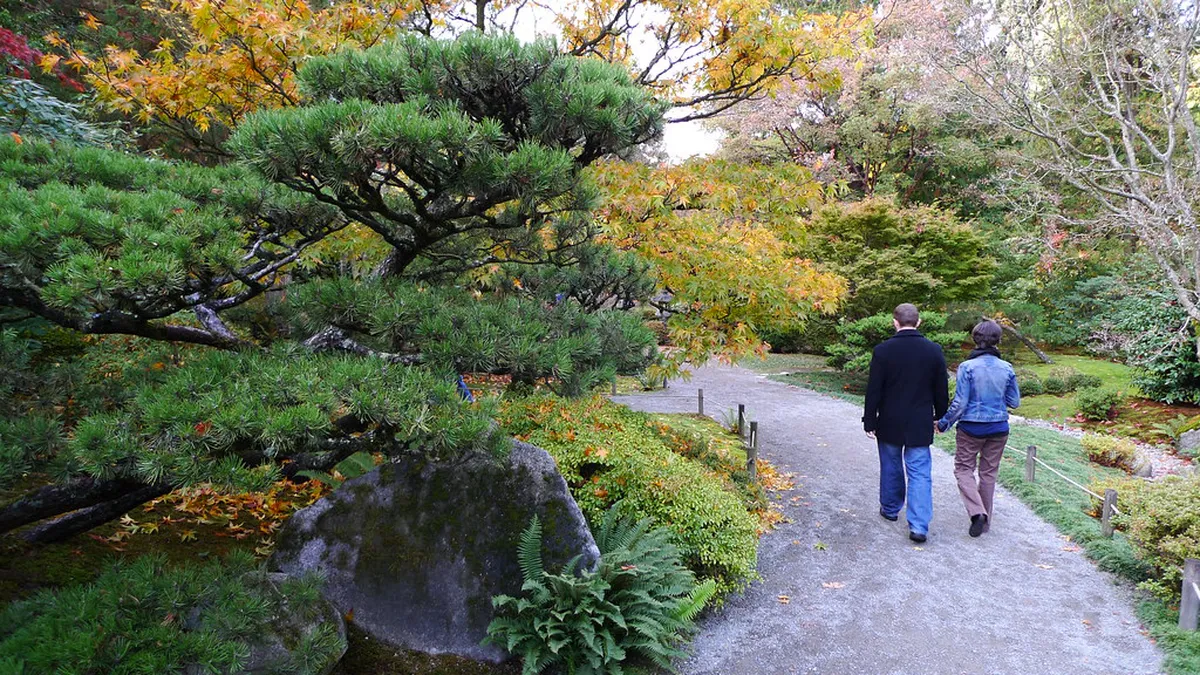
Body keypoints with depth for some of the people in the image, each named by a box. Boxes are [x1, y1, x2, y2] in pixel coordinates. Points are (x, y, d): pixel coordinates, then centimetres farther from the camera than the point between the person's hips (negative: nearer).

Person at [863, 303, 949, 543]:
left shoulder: (883, 350, -11)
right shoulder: (934, 351, -4)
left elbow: (874, 390, -9)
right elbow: (941, 391, 3)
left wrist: (869, 421, -1)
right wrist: (940, 418, 17)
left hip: (890, 424, -1)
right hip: (920, 425, 1)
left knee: (891, 467, 17)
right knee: (920, 473, 3)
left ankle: (890, 508, 35)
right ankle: (918, 526, -3)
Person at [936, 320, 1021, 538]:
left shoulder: (967, 367, -15)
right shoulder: (1006, 368, -4)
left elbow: (959, 403, -15)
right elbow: (1014, 402, 4)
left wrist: (944, 423, -2)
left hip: (971, 427, -4)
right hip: (998, 428, 4)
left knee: (963, 469, 10)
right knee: (989, 473, 15)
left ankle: (977, 512, -9)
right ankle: (985, 520, 25)